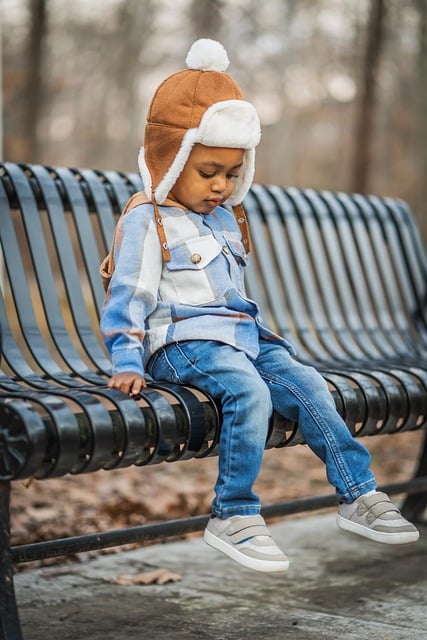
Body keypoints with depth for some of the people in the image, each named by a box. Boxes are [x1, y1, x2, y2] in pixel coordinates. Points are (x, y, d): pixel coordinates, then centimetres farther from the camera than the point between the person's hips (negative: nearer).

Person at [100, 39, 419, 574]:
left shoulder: (226, 218, 19)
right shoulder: (146, 222, -5)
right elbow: (127, 295, -10)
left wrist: (258, 331, 24)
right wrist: (127, 362, -17)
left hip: (241, 334, 8)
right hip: (182, 341, -8)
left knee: (307, 386, -9)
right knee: (249, 390, -32)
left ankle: (358, 495, -4)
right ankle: (232, 517, -24)